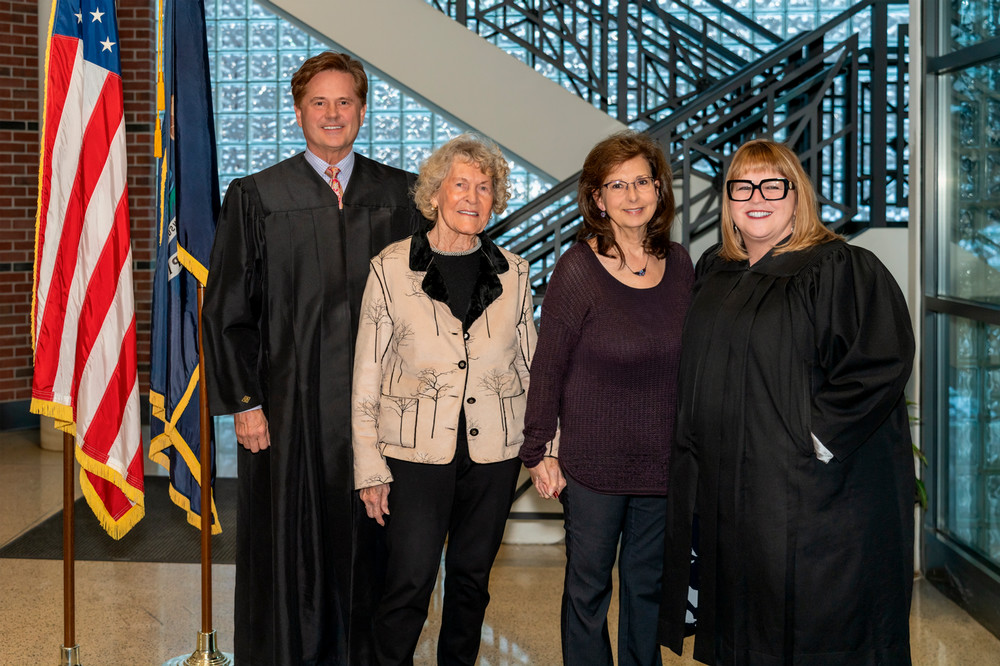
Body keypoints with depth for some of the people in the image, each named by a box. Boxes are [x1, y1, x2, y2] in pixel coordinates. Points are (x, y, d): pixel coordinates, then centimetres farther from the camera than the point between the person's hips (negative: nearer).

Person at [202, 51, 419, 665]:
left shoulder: (399, 194, 6)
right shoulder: (256, 197, 1)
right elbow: (227, 310, 1)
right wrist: (244, 402, -5)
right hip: (289, 405, -1)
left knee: (366, 543, 10)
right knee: (289, 550, 6)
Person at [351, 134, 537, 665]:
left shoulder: (513, 273, 4)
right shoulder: (391, 268, -4)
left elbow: (532, 365, 10)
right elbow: (367, 376, -2)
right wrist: (370, 467, -4)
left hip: (493, 452, 3)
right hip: (416, 452, -3)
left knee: (471, 578, 14)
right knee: (410, 582, -2)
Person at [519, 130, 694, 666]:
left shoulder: (678, 264, 3)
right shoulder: (578, 269, -11)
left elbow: (686, 358, 11)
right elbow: (548, 366, -7)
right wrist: (541, 451, -8)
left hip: (662, 460, 4)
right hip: (593, 461, -4)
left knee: (648, 584, 16)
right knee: (588, 586, 9)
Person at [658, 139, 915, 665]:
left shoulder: (840, 268, -9)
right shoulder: (712, 272, 12)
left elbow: (881, 363, -18)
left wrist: (820, 438, -19)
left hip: (810, 492, -6)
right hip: (727, 487, 7)